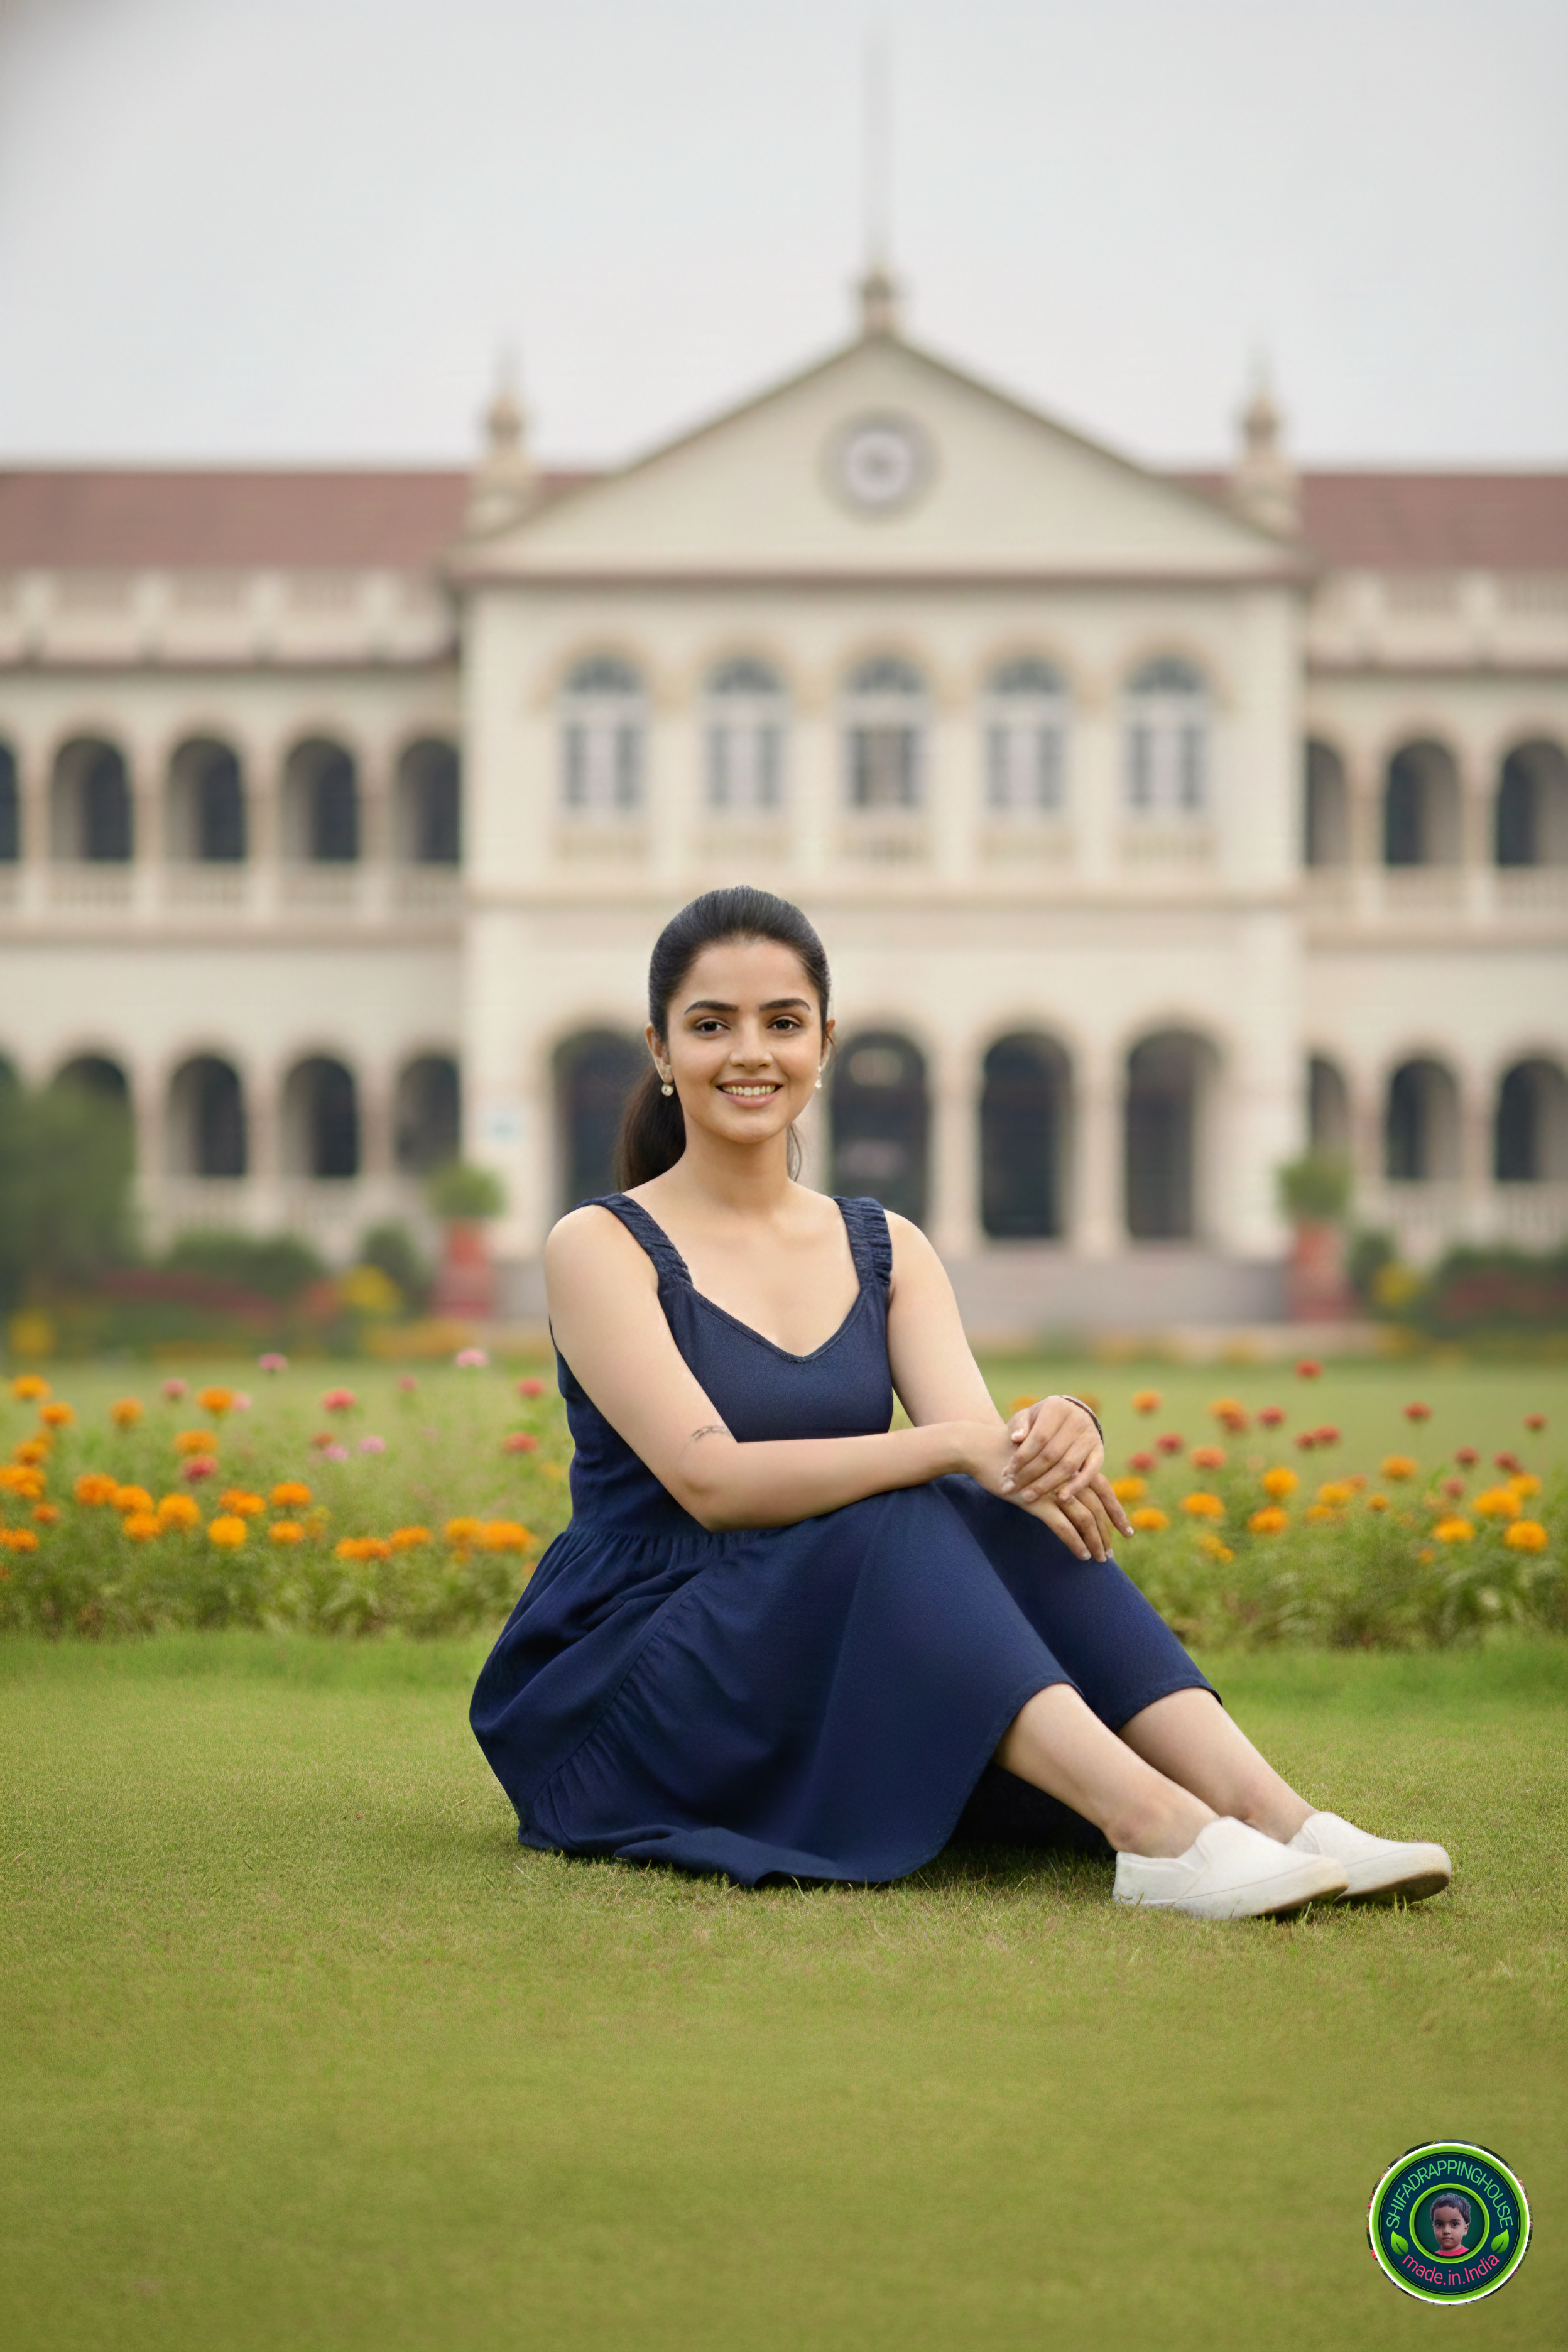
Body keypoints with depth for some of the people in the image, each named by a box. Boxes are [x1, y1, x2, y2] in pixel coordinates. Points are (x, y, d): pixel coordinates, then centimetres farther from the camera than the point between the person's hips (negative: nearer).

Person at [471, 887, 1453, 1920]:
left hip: (853, 1689, 5)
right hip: (619, 1692, -4)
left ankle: (1268, 1812, -36)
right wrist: (955, 1448, -29)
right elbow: (711, 1480, -19)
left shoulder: (887, 1252, 11)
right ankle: (1155, 1828, -44)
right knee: (894, 1522, -31)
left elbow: (981, 1444, -6)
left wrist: (1057, 1434, -31)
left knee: (1014, 1516, -23)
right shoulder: (602, 1246, -4)